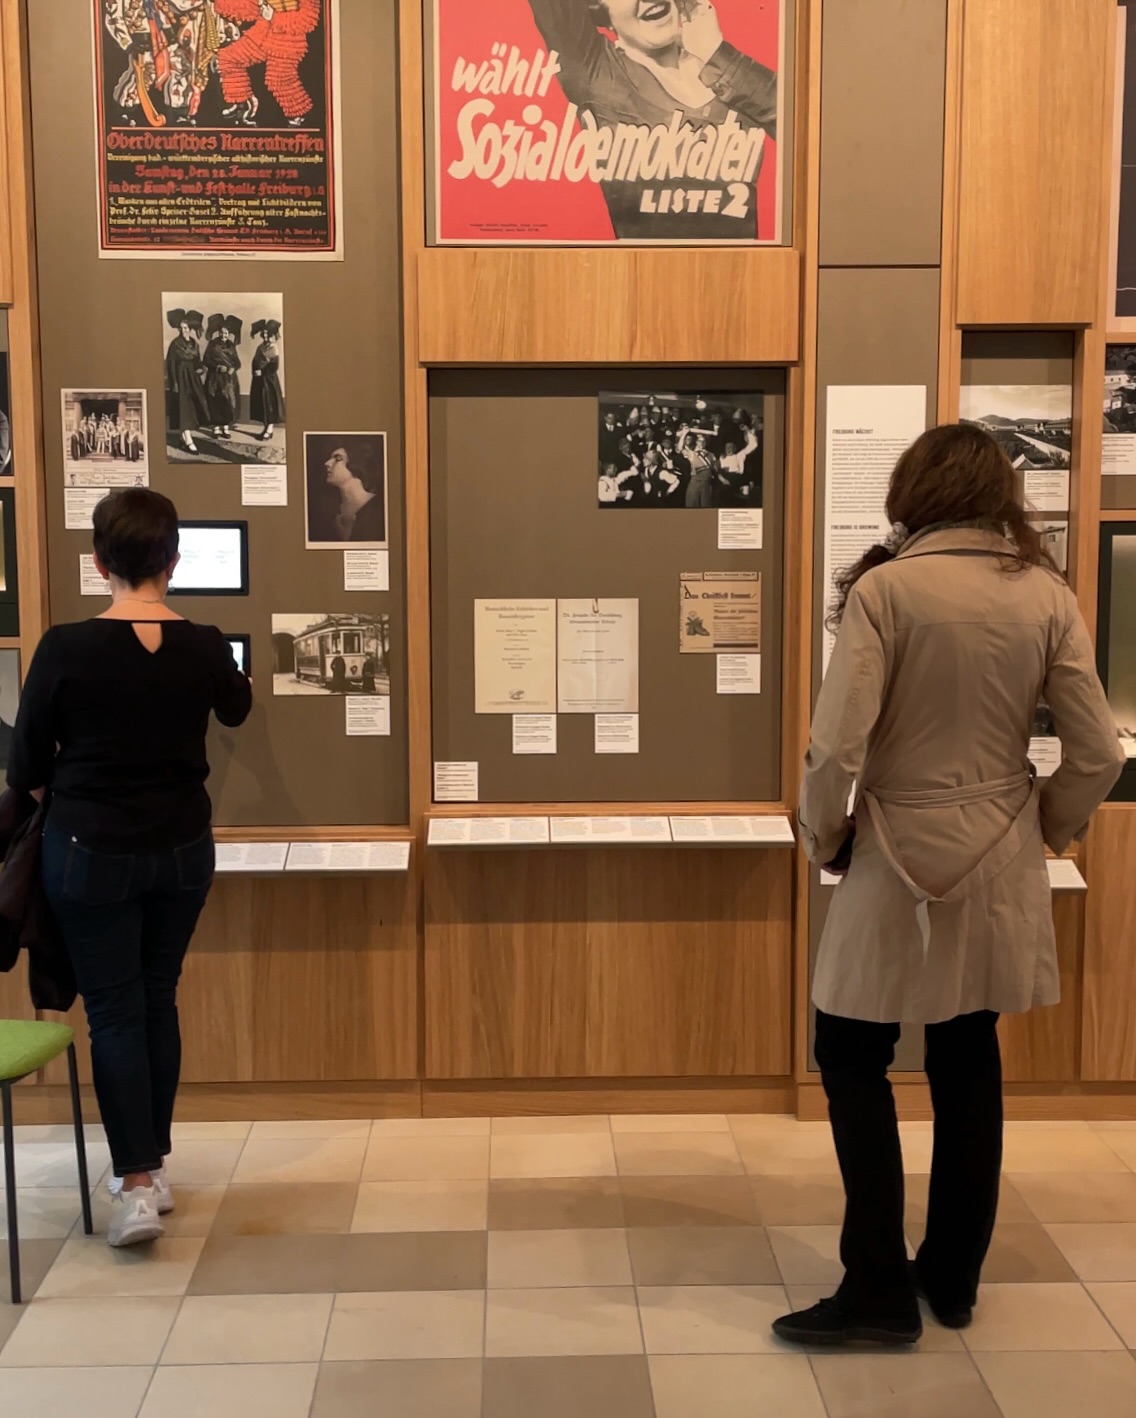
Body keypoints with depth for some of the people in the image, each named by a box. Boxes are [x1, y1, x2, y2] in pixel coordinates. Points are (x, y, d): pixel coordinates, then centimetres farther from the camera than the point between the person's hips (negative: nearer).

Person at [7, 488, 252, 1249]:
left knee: (114, 1011, 4)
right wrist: (245, 682, 42)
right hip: (182, 849, 3)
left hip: (91, 852, -3)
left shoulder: (65, 648, -16)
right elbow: (236, 709, 18)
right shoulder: (205, 647, -6)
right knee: (159, 1001, 15)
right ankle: (155, 1165, 24)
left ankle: (136, 1185, 1)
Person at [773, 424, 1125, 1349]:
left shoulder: (885, 588, -14)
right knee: (969, 1062, 16)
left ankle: (881, 1287, 12)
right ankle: (954, 1275, 28)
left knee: (853, 1059, 9)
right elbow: (1099, 754, -2)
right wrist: (1048, 831, 15)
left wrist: (823, 839, -1)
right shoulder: (1047, 595, -2)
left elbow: (838, 747, -19)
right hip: (997, 861, 5)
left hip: (901, 856, -4)